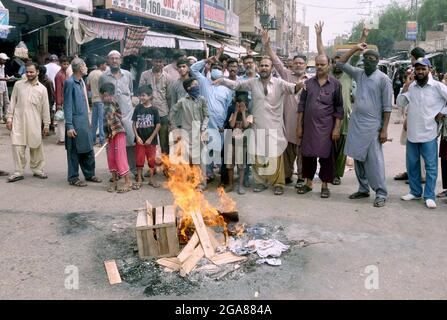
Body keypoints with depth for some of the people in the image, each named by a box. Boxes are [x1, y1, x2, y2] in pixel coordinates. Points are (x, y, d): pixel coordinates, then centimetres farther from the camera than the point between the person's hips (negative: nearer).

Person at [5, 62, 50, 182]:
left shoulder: (42, 89, 4)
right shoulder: (18, 84, 6)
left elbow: (45, 108, 6)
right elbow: (13, 102, 9)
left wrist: (46, 124, 5)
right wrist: (9, 117, 3)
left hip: (34, 122, -1)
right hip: (18, 121, 1)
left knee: (36, 147, 5)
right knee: (17, 147, -1)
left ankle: (38, 170, 19)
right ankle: (18, 172, 8)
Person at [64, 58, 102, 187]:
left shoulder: (81, 82, 12)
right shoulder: (70, 82, -12)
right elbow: (67, 105, -15)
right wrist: (69, 126, -18)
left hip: (85, 121, 8)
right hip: (75, 122, -8)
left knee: (88, 150, 13)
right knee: (74, 152, 2)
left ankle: (89, 174, 25)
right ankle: (73, 178, 12)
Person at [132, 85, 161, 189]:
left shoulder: (154, 109, -6)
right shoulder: (138, 108, 0)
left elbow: (158, 125, -6)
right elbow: (134, 123, 2)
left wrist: (150, 138, -9)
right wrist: (137, 136, -8)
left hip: (151, 140, -1)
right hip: (140, 139, 1)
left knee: (151, 159, 9)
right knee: (139, 159, 5)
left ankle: (151, 179, 23)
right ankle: (139, 180, 16)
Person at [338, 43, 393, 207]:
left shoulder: (383, 79, -5)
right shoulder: (359, 74, 10)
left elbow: (387, 107, -7)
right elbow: (341, 63, 17)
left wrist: (384, 130, -11)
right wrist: (355, 49, 7)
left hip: (372, 125, -6)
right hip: (356, 124, 6)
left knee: (374, 160, -5)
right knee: (358, 158, 11)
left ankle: (381, 194, 1)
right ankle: (363, 189, 22)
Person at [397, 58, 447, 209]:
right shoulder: (410, 87, 6)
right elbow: (400, 104, 5)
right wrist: (404, 90, -7)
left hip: (429, 134, -4)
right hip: (412, 133, 4)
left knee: (431, 166, 0)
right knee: (412, 164, 12)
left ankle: (429, 196, 6)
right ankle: (415, 192, 25)